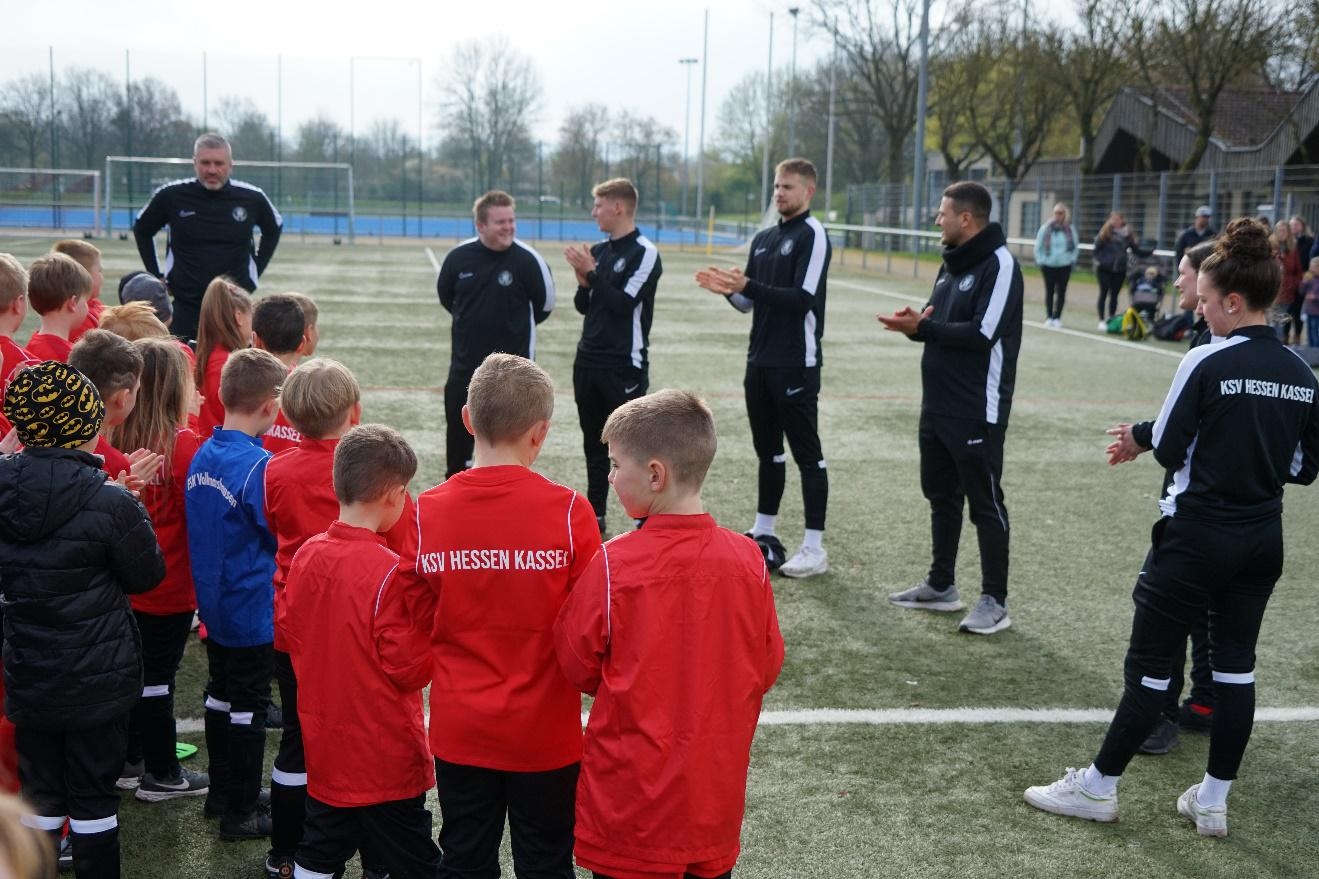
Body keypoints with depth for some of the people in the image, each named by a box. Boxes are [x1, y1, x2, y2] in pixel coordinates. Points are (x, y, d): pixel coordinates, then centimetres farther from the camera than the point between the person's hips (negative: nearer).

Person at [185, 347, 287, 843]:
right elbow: (283, 535, -17)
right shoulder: (257, 465, -23)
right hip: (253, 610, -8)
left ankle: (223, 791, 34)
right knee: (248, 708, 4)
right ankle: (240, 814, 14)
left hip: (213, 603, 8)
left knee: (221, 695, 20)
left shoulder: (202, 456, 1)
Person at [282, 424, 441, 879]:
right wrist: (432, 616, -8)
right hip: (386, 757, -6)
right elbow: (409, 667, -18)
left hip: (323, 749, 7)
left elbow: (291, 634, 9)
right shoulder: (390, 571, -22)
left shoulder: (306, 555, -2)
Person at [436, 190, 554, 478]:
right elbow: (445, 296, 14)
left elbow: (544, 305, 0)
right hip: (464, 365, 3)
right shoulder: (458, 257, -5)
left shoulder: (527, 260, -13)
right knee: (457, 436, 13)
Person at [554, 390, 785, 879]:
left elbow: (578, 667, -5)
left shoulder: (613, 566, -18)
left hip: (631, 797, -3)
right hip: (716, 796, 3)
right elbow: (766, 669, 2)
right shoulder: (748, 560, -9)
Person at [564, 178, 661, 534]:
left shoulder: (644, 252, -9)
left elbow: (624, 304, -18)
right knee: (594, 443, 12)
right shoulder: (598, 250, 12)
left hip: (625, 367, -7)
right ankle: (595, 516, 21)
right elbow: (584, 306, 13)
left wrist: (592, 273, -15)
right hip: (589, 361, 7)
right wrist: (583, 280, -5)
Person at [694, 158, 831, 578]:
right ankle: (764, 532, 26)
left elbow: (804, 298, -19)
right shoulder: (764, 239, 15)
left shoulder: (813, 236, -8)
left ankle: (815, 548, 0)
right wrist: (729, 289, -4)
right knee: (767, 448, 15)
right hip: (760, 361, 8)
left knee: (807, 452, -3)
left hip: (796, 364, -8)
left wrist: (748, 285, -23)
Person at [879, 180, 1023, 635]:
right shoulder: (952, 262, 13)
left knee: (985, 503, -1)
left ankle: (995, 601, 7)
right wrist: (917, 322, -4)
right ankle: (941, 585, 29)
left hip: (977, 411, -9)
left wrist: (922, 328, -21)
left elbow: (983, 333, -23)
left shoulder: (999, 264, -15)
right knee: (941, 495, 16)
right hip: (938, 405, 9)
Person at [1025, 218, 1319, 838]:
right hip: (1263, 541, 6)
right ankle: (1212, 802, 20)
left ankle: (1098, 788, 15)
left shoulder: (1207, 362, -15)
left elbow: (1168, 448, -12)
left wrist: (1140, 441, 8)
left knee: (1150, 665, 3)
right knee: (1235, 665, 12)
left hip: (1197, 535, -6)